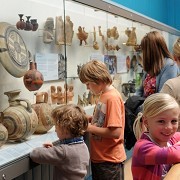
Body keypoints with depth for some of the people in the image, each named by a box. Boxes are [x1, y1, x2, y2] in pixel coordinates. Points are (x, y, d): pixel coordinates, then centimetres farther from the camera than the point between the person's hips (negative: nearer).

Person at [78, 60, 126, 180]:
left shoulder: (112, 97, -22)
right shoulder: (103, 95, 5)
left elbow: (115, 132, -26)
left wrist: (89, 127, -20)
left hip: (109, 160, -9)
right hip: (98, 157, 9)